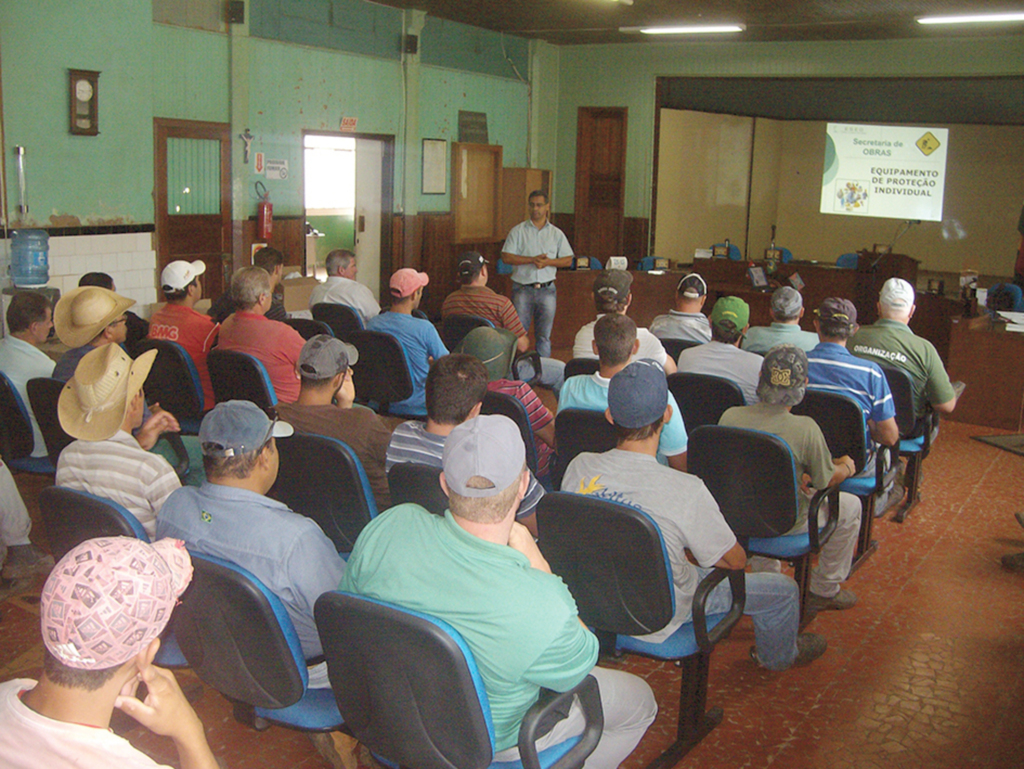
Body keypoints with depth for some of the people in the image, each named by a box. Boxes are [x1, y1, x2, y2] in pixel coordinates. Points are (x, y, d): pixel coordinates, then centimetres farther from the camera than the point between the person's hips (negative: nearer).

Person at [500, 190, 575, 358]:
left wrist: (548, 262, -11)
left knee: (544, 335, 4)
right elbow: (506, 257, -4)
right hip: (522, 289, -1)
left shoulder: (556, 234, 11)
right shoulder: (518, 231, 5)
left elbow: (568, 260, 7)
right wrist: (532, 260, -14)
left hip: (547, 289, 1)